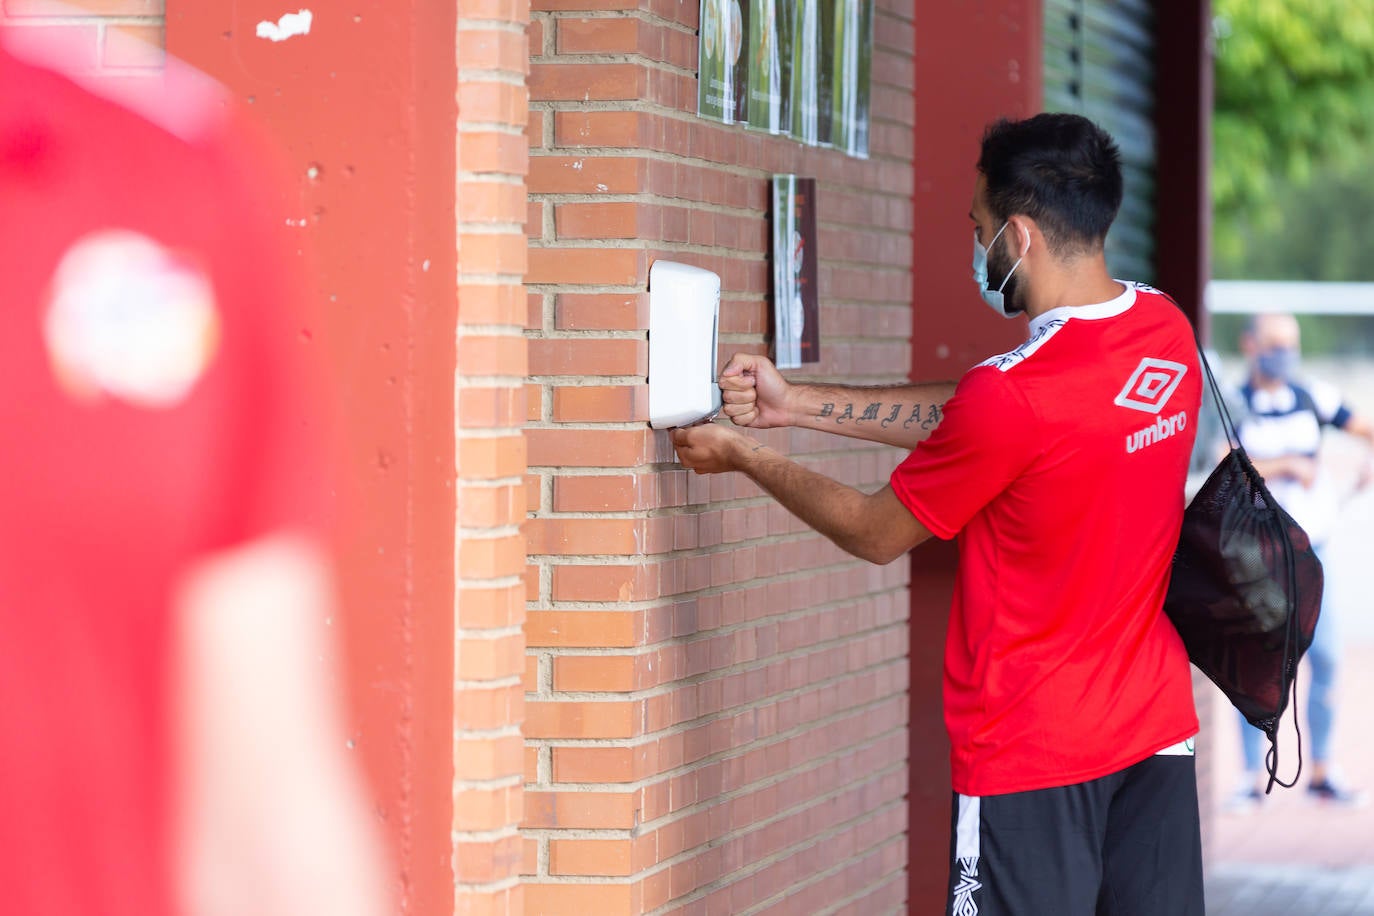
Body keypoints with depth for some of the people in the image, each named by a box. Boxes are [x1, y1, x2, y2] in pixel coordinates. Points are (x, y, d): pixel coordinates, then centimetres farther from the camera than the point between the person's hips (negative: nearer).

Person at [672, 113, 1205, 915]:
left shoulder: (1011, 393, -22)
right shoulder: (1166, 332, 1)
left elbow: (877, 533, -5)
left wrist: (745, 456, 8)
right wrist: (795, 404, 11)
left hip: (1032, 755, -7)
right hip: (1159, 729, 7)